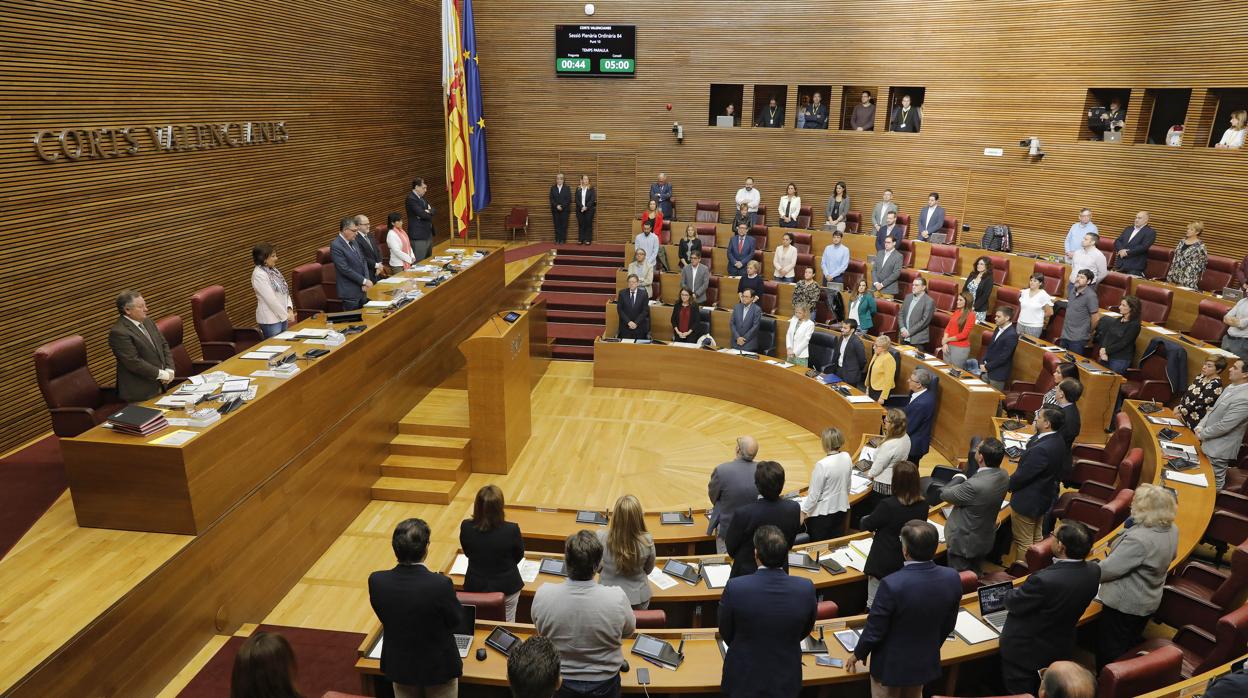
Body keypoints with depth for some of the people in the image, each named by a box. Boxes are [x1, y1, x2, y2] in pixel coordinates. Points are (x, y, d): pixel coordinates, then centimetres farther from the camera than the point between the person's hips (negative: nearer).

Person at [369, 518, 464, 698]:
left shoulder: (376, 581, -22)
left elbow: (384, 617, -3)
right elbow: (456, 620, -13)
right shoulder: (440, 584, -33)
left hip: (399, 665, 3)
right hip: (439, 665, -3)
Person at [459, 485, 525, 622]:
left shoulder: (466, 527, -20)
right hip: (506, 588, -2)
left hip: (475, 587, 2)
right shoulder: (512, 530, -26)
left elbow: (467, 553, 0)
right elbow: (518, 557, -7)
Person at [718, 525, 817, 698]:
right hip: (786, 680, 2)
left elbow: (726, 635, -8)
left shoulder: (735, 588, -26)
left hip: (743, 678, -2)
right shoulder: (806, 588, -20)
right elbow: (804, 632, 0)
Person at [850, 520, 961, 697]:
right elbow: (948, 625, -1)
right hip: (926, 661, 5)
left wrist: (858, 654, -2)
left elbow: (874, 630, -21)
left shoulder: (892, 584, -35)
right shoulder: (952, 578, -18)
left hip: (891, 664, -4)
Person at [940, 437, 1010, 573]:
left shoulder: (975, 486, -39)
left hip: (964, 542, -7)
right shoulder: (1003, 475, -13)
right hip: (985, 539, 7)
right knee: (975, 576, 28)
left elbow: (944, 494, -21)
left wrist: (959, 477, -8)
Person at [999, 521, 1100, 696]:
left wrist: (1014, 591, 0)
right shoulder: (1093, 572, -19)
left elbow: (1012, 604, -21)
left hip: (1024, 651, -6)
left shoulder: (1045, 580, -41)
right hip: (1061, 649, 6)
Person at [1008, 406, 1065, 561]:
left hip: (1027, 502, -9)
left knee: (1023, 543, 10)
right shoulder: (1058, 441, -5)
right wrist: (1037, 431, -8)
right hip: (1044, 498, 9)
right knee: (1037, 538, 26)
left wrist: (1007, 484, -6)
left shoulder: (1041, 449, -35)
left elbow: (1021, 476, -24)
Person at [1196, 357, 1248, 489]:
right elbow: (1214, 409, 12)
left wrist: (1201, 434, -12)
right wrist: (1200, 426, -1)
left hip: (1219, 448, -9)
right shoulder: (1231, 387, 2)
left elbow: (1223, 426, -26)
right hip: (1210, 443, 9)